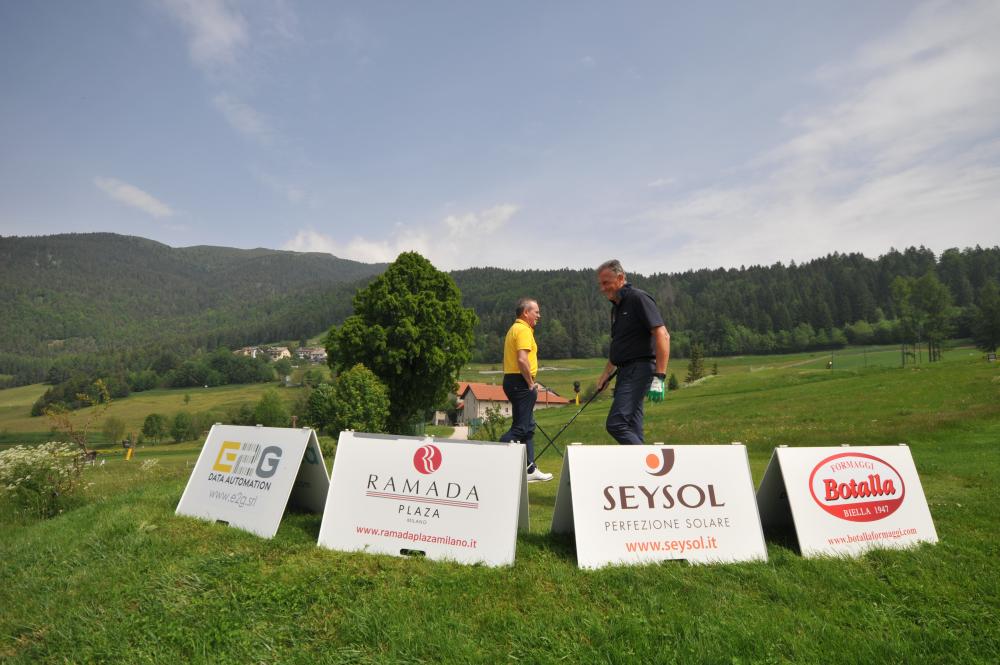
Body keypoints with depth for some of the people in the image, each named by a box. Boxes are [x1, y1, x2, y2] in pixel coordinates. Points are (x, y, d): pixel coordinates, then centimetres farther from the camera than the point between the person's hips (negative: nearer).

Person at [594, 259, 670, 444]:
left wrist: (659, 377, -23)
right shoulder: (616, 307, 18)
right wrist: (606, 373, 21)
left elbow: (662, 335, -18)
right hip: (626, 371, 9)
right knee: (632, 430, 8)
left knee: (616, 424, -18)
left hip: (639, 368, -9)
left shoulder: (639, 298, -9)